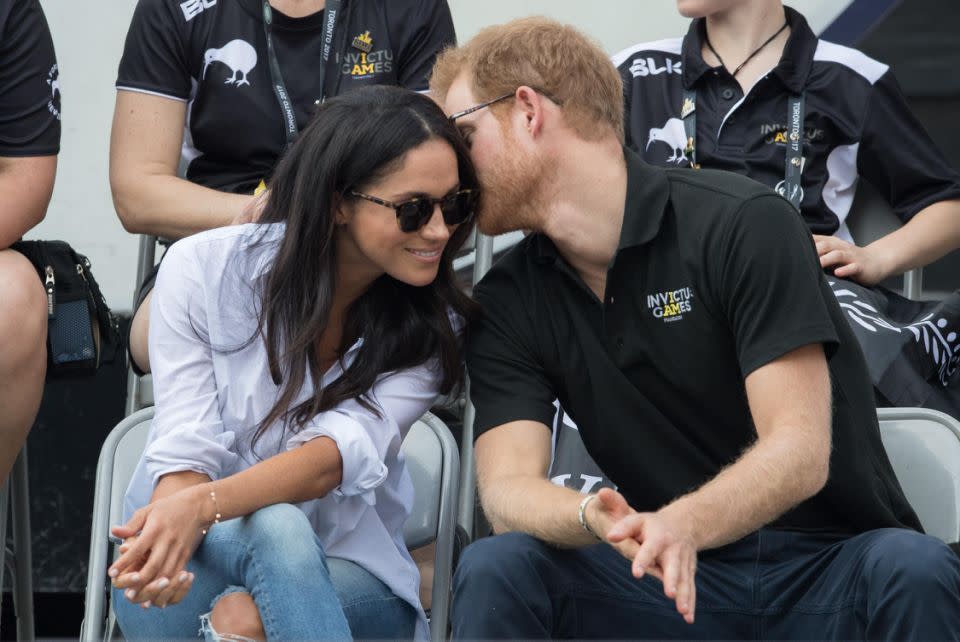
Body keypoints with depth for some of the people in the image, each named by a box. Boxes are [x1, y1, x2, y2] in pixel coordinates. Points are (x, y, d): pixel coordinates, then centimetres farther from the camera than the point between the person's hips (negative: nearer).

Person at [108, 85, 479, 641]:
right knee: (275, 528, -36)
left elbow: (341, 453, -21)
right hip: (204, 560, 0)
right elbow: (187, 449, -14)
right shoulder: (203, 269, -7)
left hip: (346, 579, 1)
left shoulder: (432, 329, -4)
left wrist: (202, 505, -41)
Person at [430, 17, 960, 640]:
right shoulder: (507, 302, 5)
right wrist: (595, 517, -31)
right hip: (674, 581, 3)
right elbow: (507, 488, -7)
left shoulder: (743, 223, -10)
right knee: (495, 569, -24)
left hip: (827, 570, -3)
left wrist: (682, 524, -38)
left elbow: (800, 452, -18)